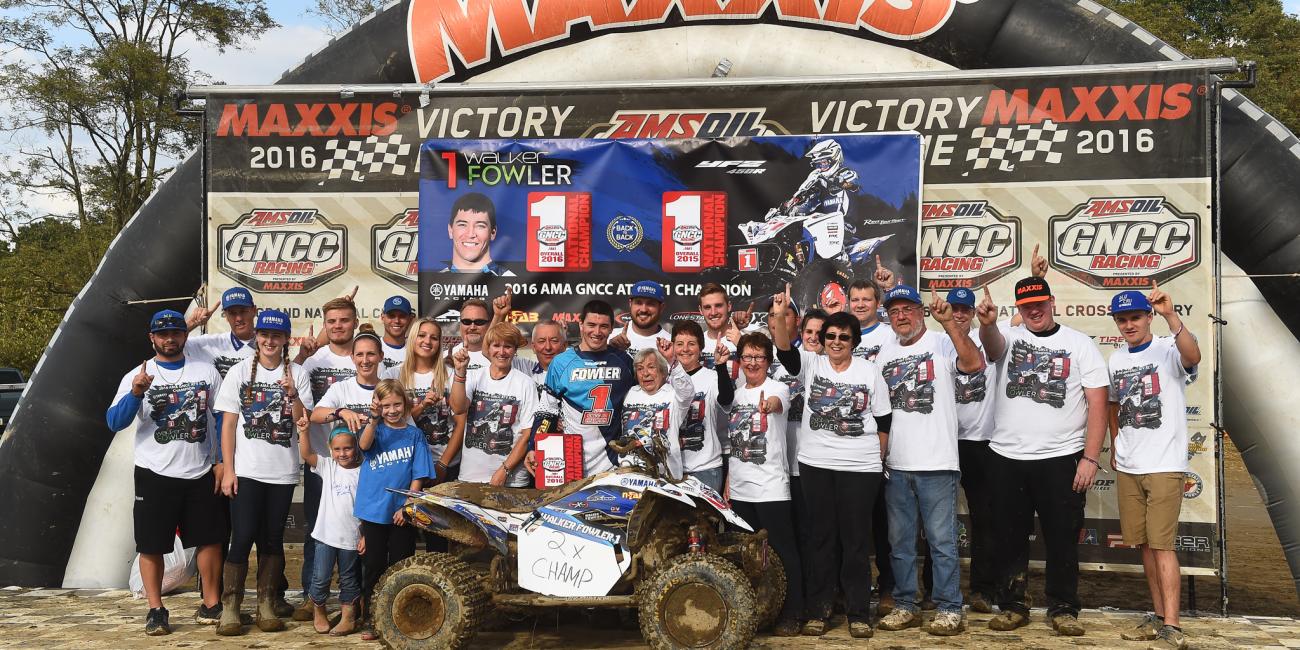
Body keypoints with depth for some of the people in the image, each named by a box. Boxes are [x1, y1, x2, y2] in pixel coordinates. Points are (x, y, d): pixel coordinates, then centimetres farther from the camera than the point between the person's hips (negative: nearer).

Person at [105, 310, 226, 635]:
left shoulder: (206, 371, 5)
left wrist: (222, 462, 0)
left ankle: (211, 604, 16)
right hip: (155, 474, -2)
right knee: (152, 545, 2)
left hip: (201, 474, 2)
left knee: (210, 540, 5)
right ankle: (155, 610, 14)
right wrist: (136, 393, -28)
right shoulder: (137, 377, 0)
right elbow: (114, 423, -10)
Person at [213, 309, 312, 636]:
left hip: (283, 471, 1)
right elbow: (228, 424, 2)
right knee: (242, 538, -6)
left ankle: (266, 606, 15)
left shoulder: (297, 374, 5)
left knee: (272, 539, 7)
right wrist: (228, 470, -4)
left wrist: (293, 396, -18)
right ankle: (230, 607, 3)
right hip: (246, 471, -1)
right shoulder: (240, 372, 3)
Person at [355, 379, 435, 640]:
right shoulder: (375, 430, 2)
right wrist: (374, 419, -38)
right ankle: (371, 620, 17)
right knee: (373, 567, 7)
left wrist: (407, 507, -8)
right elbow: (364, 445, -23)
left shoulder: (414, 435, 1)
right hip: (374, 511, 0)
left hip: (402, 514, 0)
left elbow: (418, 476, 0)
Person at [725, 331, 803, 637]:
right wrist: (727, 481, 16)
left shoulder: (777, 387, -6)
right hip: (739, 488, 6)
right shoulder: (735, 393, 13)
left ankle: (791, 614, 9)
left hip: (771, 488, -6)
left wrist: (769, 404, -55)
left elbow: (778, 402, -32)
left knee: (783, 551, -1)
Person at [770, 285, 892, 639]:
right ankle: (818, 609, 17)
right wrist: (779, 317, -34)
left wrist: (876, 459, 3)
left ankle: (858, 611, 15)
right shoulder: (810, 364, 2)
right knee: (821, 537, 8)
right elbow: (784, 350, -18)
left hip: (860, 467, -1)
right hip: (815, 464, 1)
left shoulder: (870, 372, 2)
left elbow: (883, 422, 6)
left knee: (856, 539, 5)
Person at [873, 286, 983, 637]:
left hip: (936, 463, -5)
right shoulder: (885, 352, 13)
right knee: (900, 541, 12)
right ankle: (906, 606, 22)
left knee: (942, 540, 1)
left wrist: (948, 322, -29)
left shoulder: (941, 343, -3)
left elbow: (975, 364, -23)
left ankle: (949, 609, 11)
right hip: (895, 464, 6)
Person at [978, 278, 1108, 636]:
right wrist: (987, 323, -45)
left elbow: (1097, 405, -3)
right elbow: (992, 343, -21)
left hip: (1061, 459, -2)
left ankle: (1063, 609, 19)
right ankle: (1012, 606, 22)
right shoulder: (1008, 337, 5)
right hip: (1007, 458, 2)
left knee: (1062, 539, 5)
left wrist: (1090, 459, -10)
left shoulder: (1080, 344, 1)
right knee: (1009, 538, 10)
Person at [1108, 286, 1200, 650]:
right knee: (1144, 543, 11)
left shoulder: (1168, 350, -9)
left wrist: (1170, 316, -43)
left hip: (1164, 465, -6)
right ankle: (1159, 616, 22)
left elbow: (1193, 355, -33)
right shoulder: (1115, 360, 10)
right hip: (1127, 467, 6)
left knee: (1162, 544, -9)